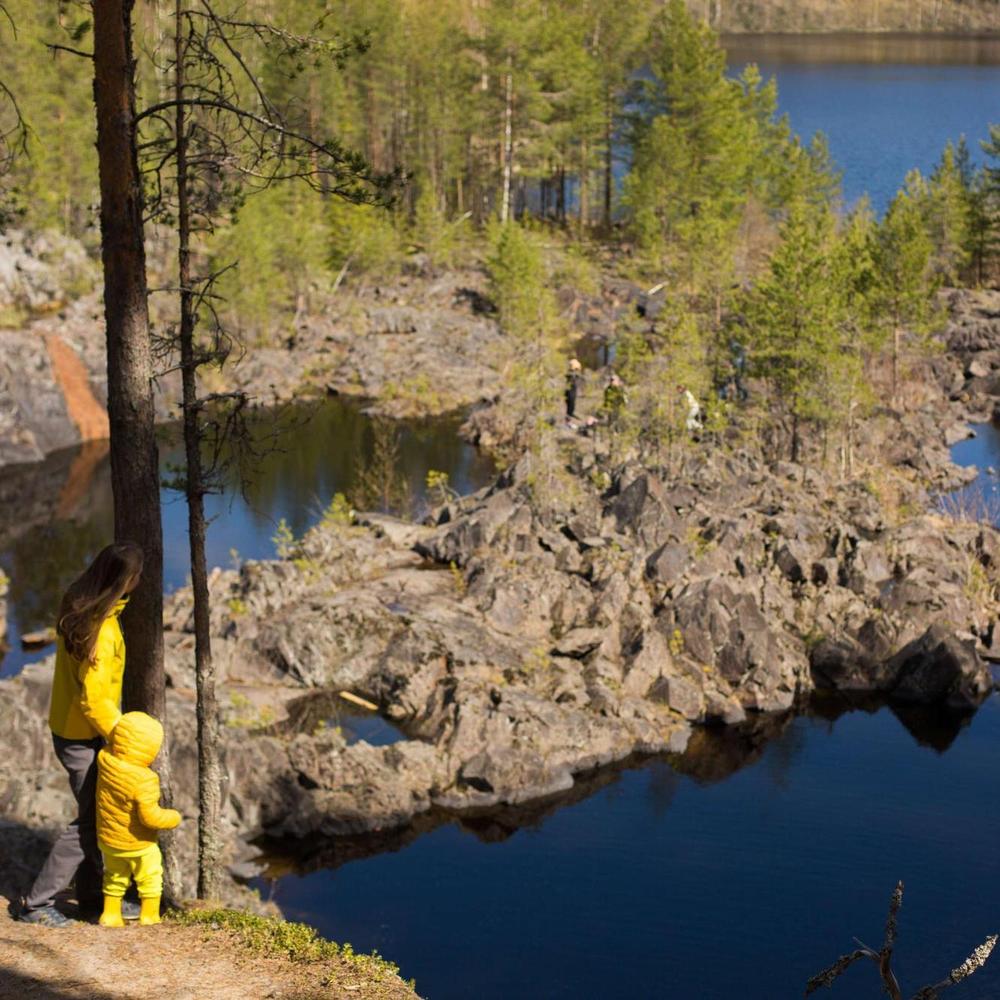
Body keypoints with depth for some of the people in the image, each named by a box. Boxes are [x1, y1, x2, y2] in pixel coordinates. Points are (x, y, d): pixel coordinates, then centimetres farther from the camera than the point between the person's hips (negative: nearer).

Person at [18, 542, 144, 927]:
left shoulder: (79, 606, -1)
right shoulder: (101, 631, -29)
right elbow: (94, 700, -25)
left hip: (70, 729, 9)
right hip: (83, 737, -9)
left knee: (96, 812, 18)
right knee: (91, 820, 3)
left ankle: (92, 896, 28)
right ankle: (37, 902, 9)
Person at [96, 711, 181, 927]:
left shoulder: (105, 760, -16)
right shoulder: (144, 780, -34)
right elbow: (150, 817, -30)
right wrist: (173, 818, -14)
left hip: (109, 840, 6)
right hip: (138, 845, -6)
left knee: (115, 878, 27)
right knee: (150, 880, 18)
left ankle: (110, 915, 34)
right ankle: (149, 918, 25)